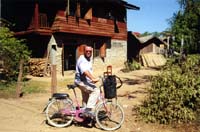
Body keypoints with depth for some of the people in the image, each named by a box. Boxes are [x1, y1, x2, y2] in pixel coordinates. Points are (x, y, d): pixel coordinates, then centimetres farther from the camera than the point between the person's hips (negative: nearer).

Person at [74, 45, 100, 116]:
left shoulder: (89, 59, 14)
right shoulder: (82, 59, -18)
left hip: (86, 81, 10)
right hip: (81, 81, -10)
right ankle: (88, 109, -22)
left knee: (85, 98, 17)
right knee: (96, 91, -23)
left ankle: (85, 113, 29)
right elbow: (85, 71, -33)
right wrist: (93, 78, -42)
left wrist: (92, 79, 14)